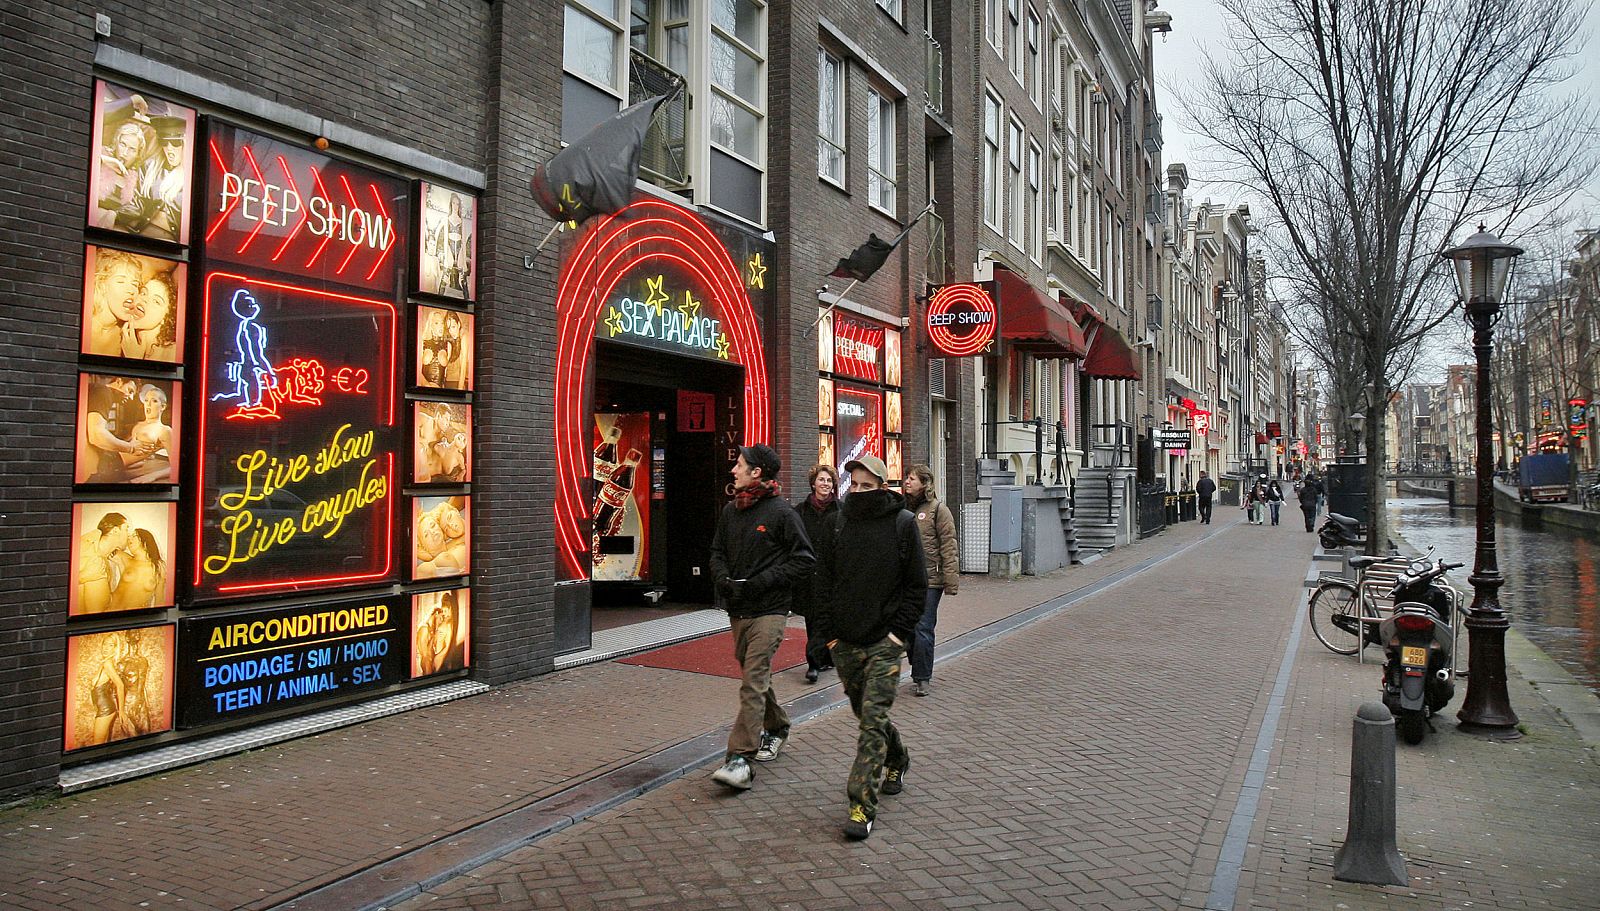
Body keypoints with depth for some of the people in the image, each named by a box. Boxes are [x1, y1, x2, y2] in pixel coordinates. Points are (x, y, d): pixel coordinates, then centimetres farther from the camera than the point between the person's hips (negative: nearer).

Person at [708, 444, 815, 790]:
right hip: (737, 609, 7)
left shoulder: (782, 511, -9)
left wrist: (762, 582, -16)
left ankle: (740, 758, -13)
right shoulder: (730, 510, 10)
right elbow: (717, 551, 19)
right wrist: (723, 580, -2)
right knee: (754, 676, 18)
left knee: (753, 681, -13)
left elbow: (804, 560, -9)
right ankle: (776, 727, 40)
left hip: (769, 609, -7)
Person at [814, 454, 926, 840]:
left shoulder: (903, 523, -4)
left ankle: (862, 806, -5)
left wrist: (899, 631, -8)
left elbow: (917, 585, -1)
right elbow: (827, 579, 11)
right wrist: (829, 629, 4)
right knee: (865, 713, 17)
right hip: (845, 641, 4)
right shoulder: (840, 522, 4)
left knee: (873, 718, -9)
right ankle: (897, 760, 44)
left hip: (884, 640, -4)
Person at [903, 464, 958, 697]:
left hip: (929, 580, -6)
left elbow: (949, 547, -9)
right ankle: (919, 672, 27)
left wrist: (951, 581, -13)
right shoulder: (903, 509, 11)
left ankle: (921, 678, 9)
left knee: (923, 629, -3)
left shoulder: (938, 509, -5)